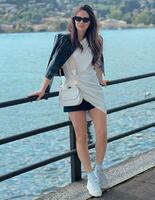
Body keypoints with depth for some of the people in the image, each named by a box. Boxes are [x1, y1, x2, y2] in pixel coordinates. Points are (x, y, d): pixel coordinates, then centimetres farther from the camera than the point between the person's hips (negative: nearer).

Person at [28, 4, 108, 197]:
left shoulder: (95, 41, 6)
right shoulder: (65, 39, -5)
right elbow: (53, 65, -8)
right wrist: (43, 89, -9)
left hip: (94, 91, 3)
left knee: (102, 134, -3)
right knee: (81, 136, 0)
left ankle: (99, 169, 21)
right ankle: (90, 177, 12)